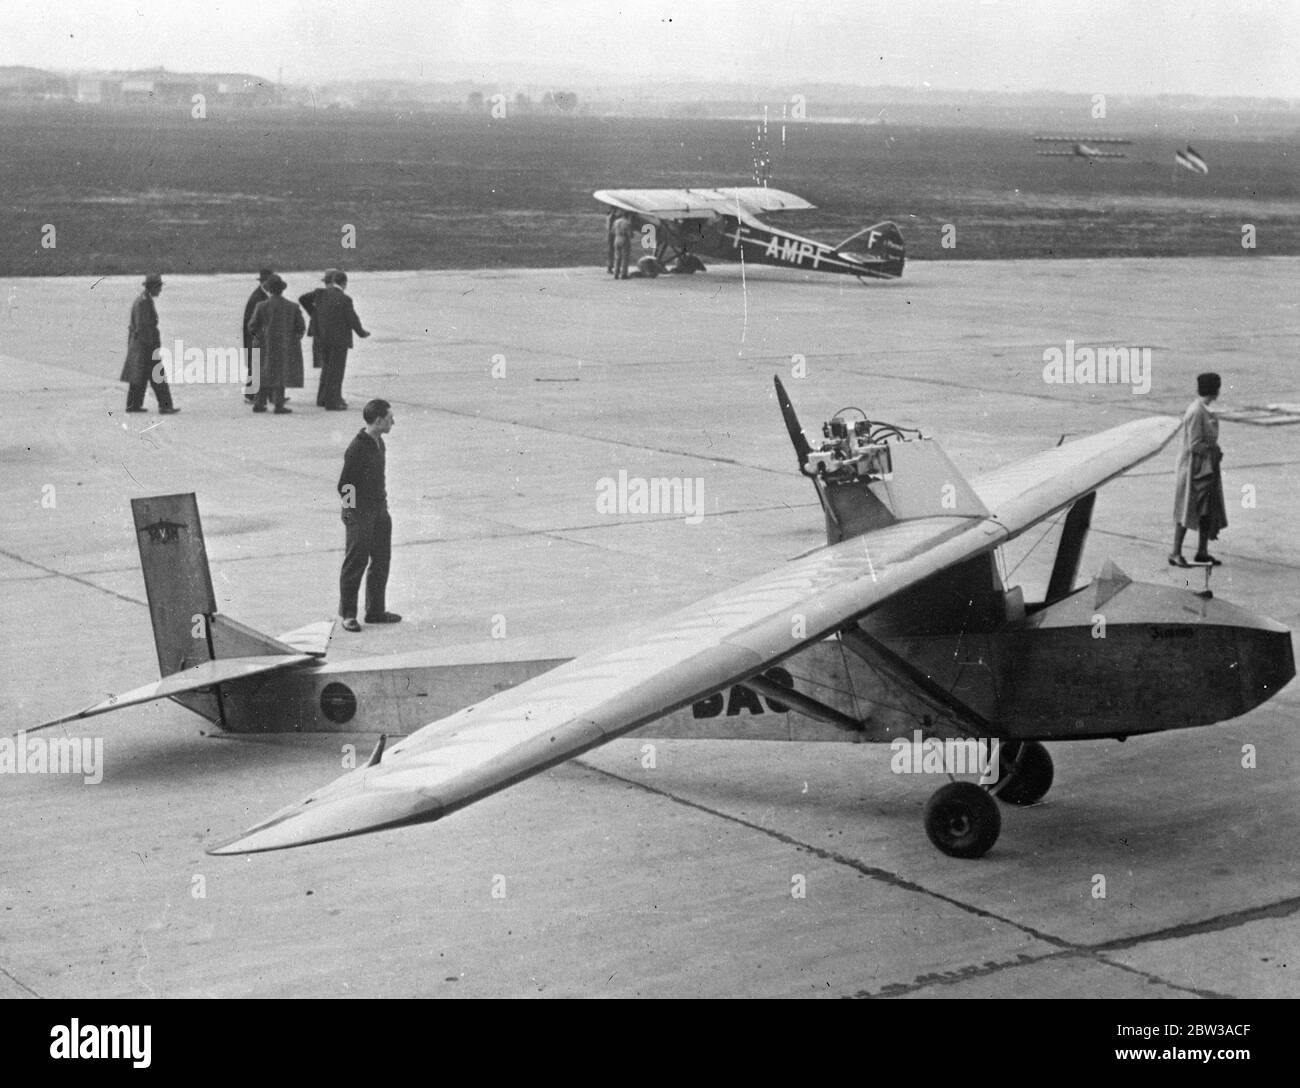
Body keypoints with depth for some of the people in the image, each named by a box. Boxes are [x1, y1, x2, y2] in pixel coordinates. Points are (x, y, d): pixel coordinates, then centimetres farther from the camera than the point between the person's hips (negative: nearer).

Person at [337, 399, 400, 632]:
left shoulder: (379, 443, 8)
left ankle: (375, 611, 24)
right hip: (359, 515, -9)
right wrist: (356, 510, -13)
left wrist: (381, 499, 12)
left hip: (379, 512, 9)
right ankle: (347, 614, 10)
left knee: (381, 561, 13)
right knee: (355, 564, 0)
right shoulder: (357, 449, -20)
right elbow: (344, 486, -17)